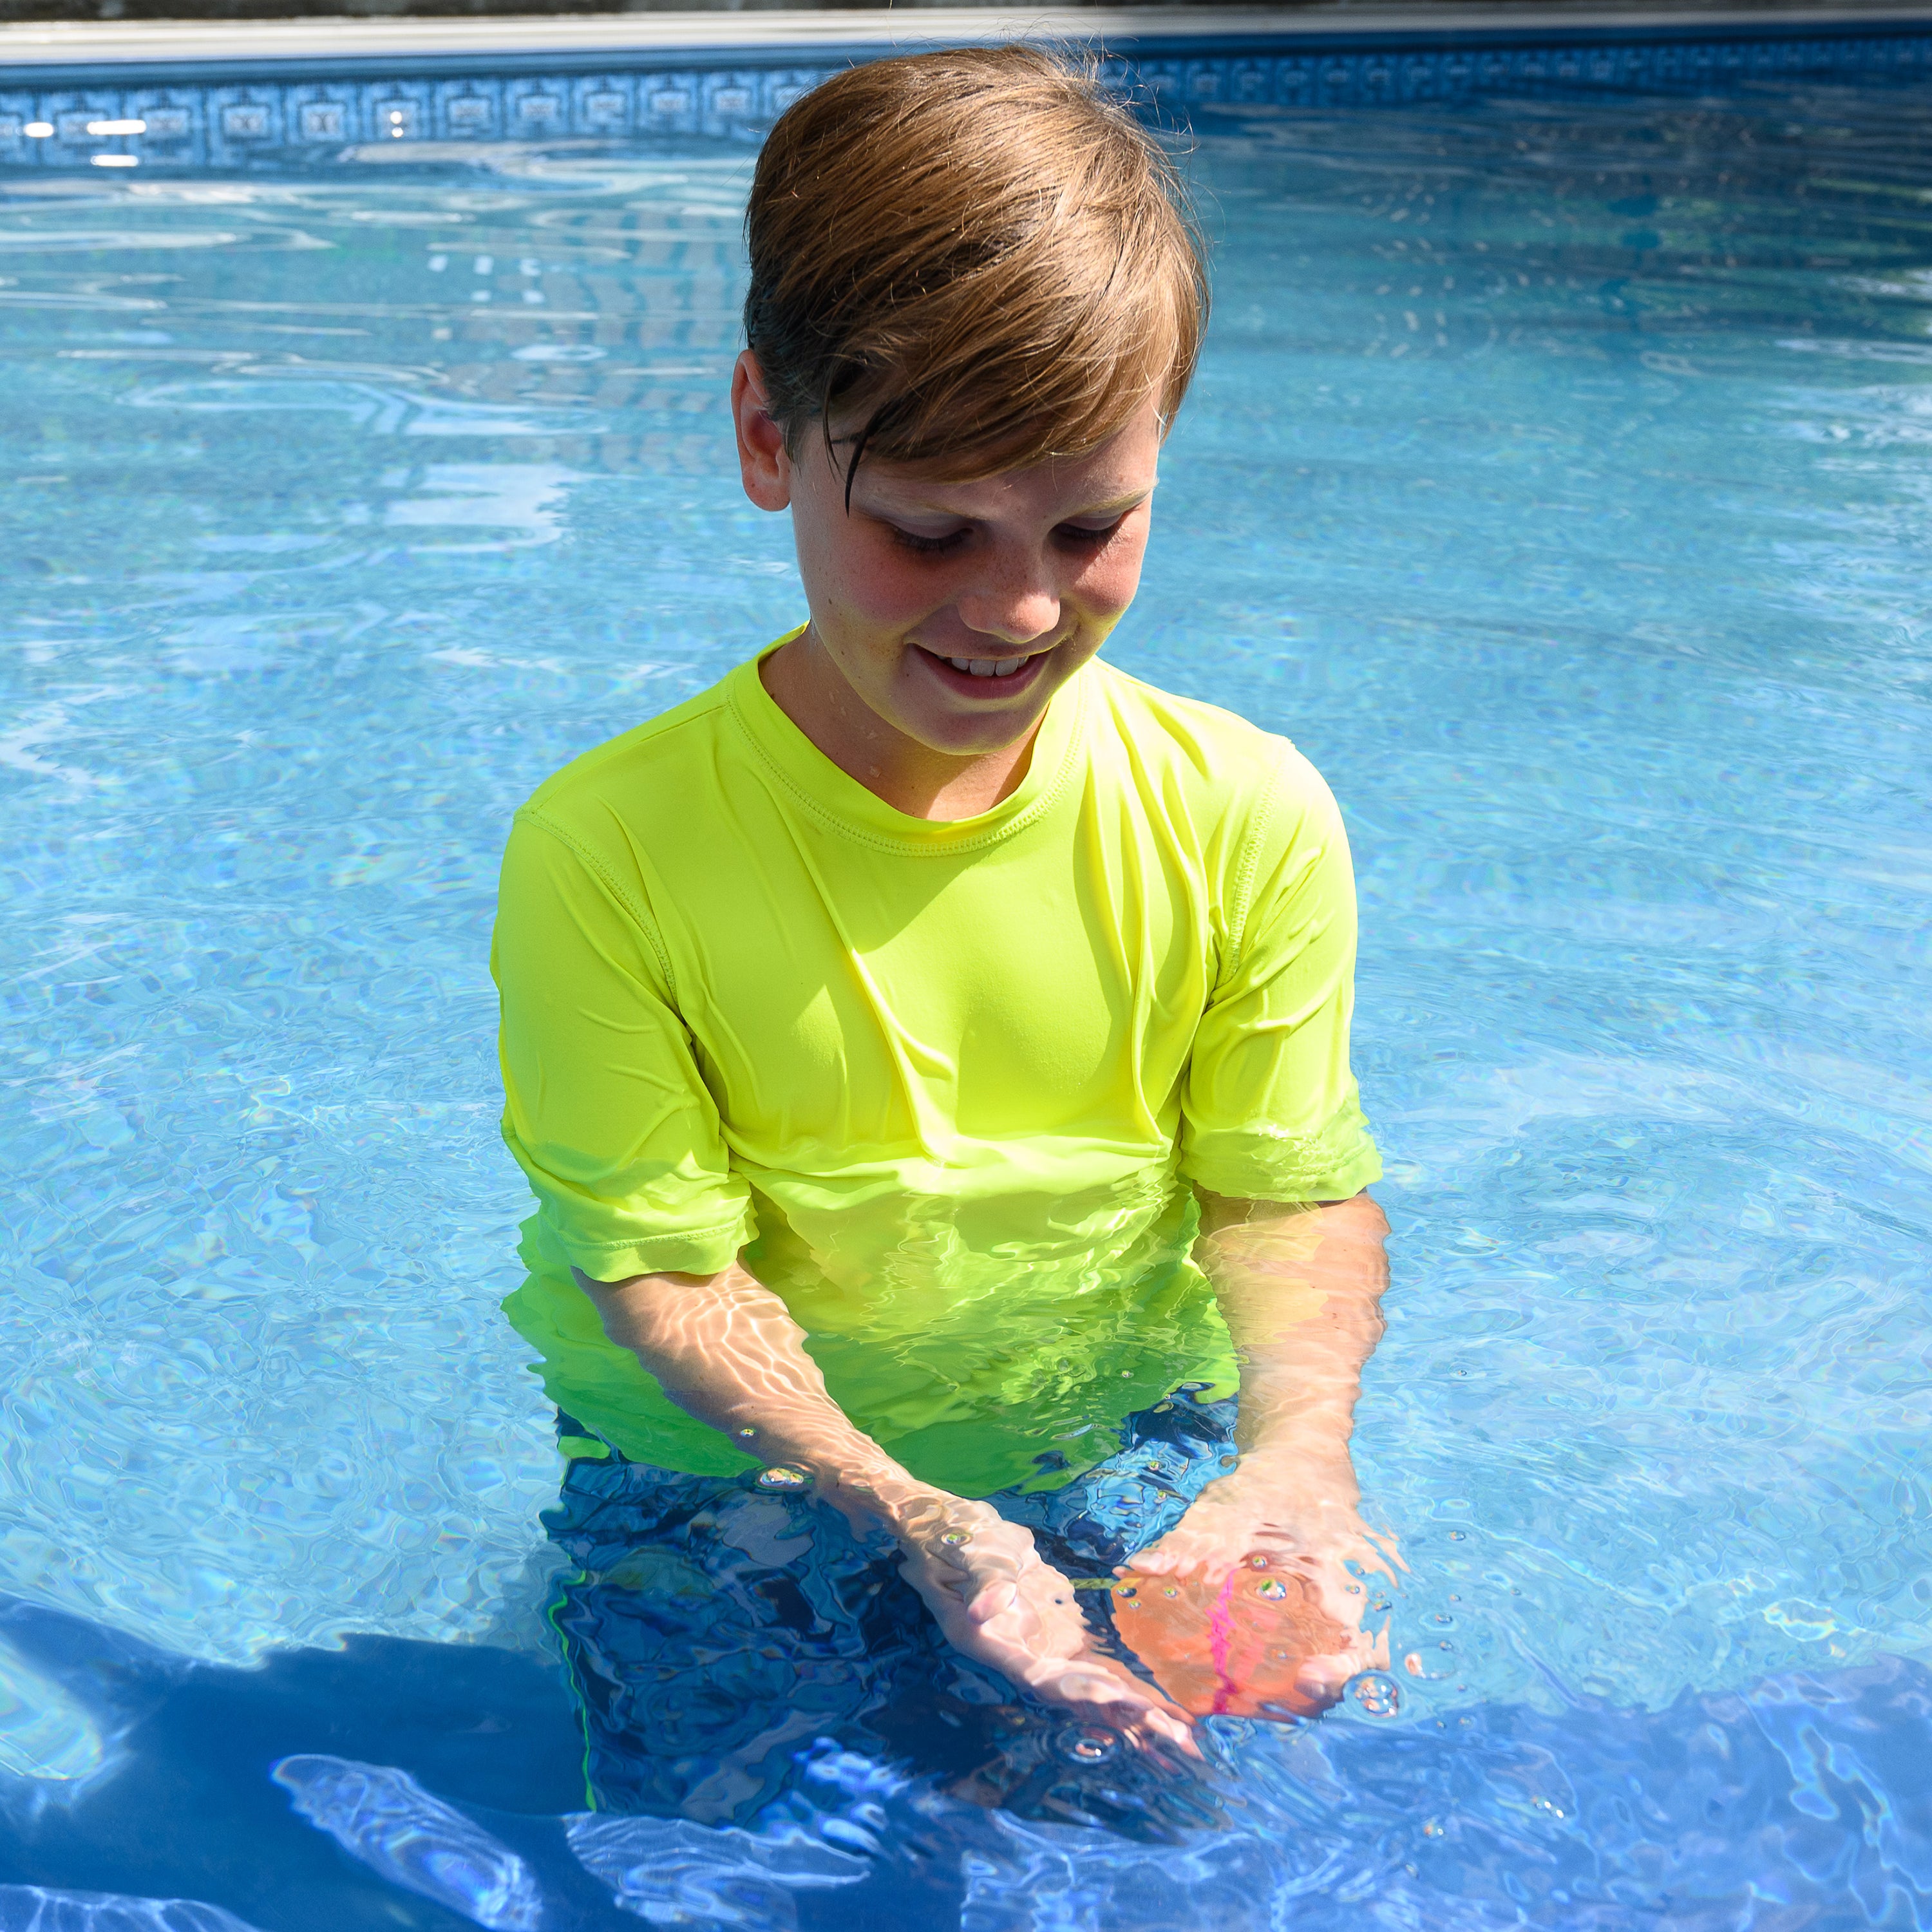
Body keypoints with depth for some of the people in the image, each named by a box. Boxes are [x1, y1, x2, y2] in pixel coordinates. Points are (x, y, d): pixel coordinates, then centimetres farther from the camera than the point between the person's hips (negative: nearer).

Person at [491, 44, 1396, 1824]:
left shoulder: (1247, 819, -12)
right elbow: (663, 1267, -17)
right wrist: (914, 1520, -33)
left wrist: (1298, 1448, -27)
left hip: (1123, 1432, 2)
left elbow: (1294, 1194, -6)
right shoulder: (606, 853, -20)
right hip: (740, 1454, -1)